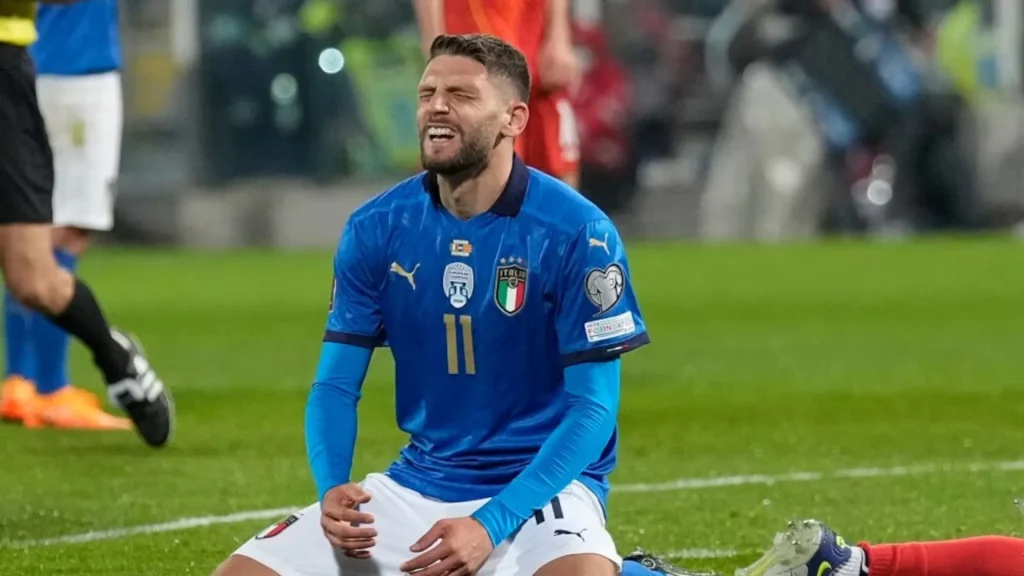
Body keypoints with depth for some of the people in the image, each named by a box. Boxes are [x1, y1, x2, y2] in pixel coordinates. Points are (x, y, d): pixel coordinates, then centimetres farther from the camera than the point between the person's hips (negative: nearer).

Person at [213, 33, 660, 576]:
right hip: (416, 484, 5)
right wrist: (332, 488, -17)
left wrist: (491, 525, -24)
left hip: (539, 485, -5)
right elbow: (336, 384, 5)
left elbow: (593, 407, -13)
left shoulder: (576, 233, -12)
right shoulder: (374, 230, 0)